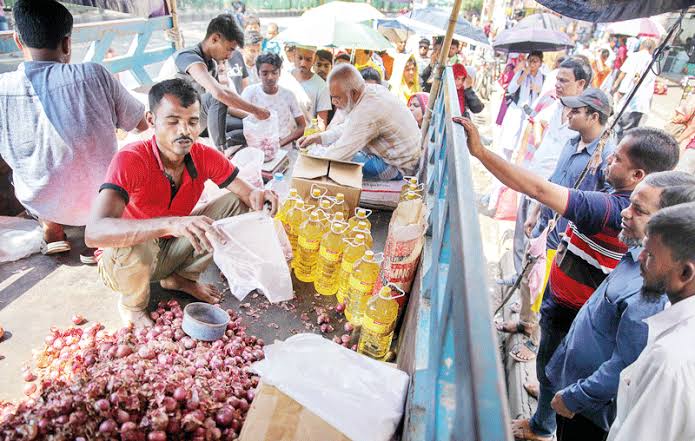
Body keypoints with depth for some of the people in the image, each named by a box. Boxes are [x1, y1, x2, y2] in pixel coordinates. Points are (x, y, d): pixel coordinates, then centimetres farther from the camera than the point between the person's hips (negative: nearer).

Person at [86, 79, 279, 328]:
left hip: (174, 248, 4)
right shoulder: (130, 160, -29)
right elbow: (94, 233, -41)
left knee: (238, 205, -8)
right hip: (126, 260, -4)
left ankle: (181, 278, 6)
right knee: (135, 245, -39)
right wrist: (170, 224, -57)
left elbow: (245, 194, -8)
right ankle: (132, 305, -2)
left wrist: (257, 196, -35)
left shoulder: (205, 157, -15)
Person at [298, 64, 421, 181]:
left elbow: (342, 152, -26)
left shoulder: (368, 109, -31)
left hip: (399, 167, -9)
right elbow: (349, 128, 11)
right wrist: (318, 137, 3)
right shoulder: (371, 90, -1)